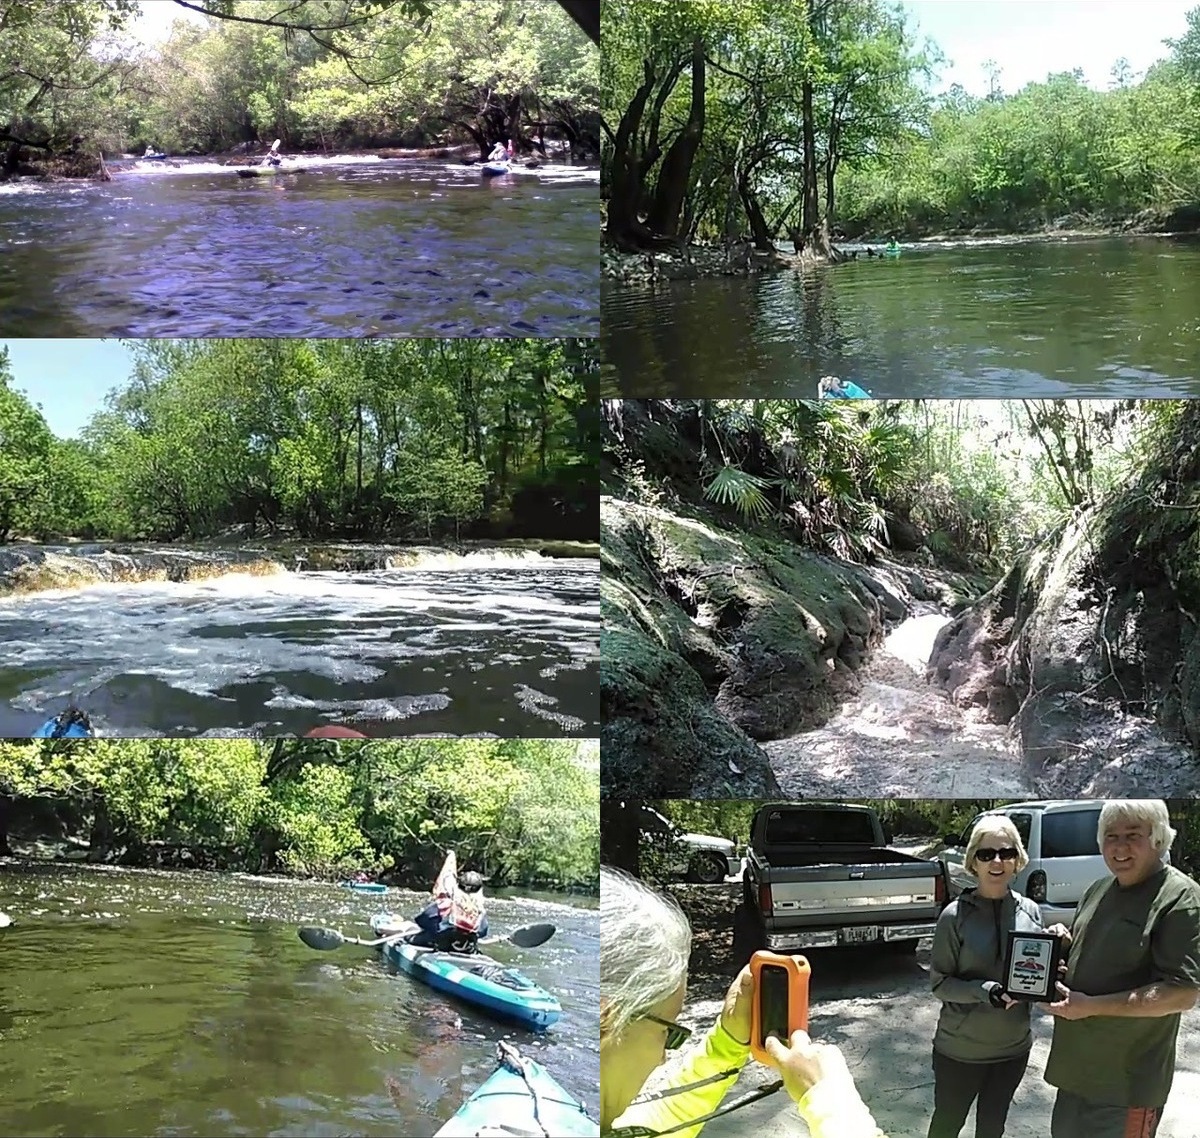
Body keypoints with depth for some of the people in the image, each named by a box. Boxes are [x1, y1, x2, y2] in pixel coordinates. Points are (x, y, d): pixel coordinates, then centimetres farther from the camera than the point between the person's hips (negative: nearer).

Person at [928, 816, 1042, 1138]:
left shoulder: (1030, 911, -4)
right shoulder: (955, 915, -15)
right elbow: (939, 982, -12)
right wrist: (982, 991, -29)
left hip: (1014, 1047, 3)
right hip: (960, 1048, -3)